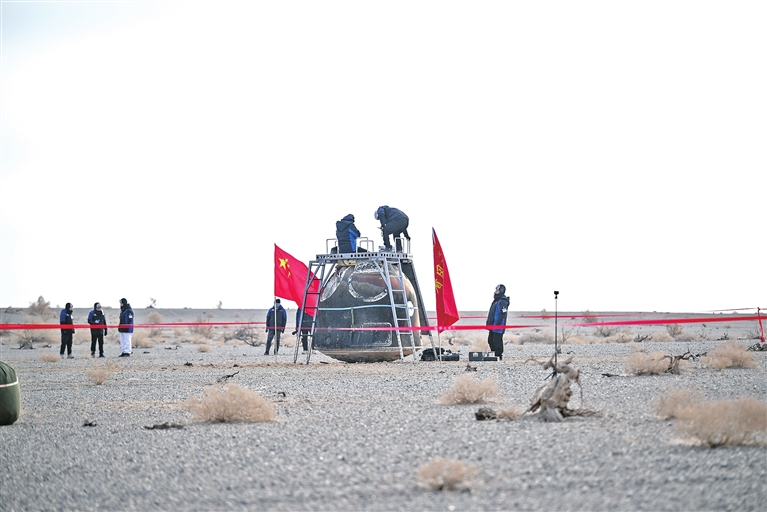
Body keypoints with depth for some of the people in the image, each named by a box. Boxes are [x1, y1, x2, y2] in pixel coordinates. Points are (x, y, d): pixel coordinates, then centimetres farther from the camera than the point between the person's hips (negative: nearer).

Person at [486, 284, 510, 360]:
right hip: (492, 326, 10)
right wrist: (489, 323, 21)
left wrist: (497, 324, -24)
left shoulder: (503, 302, -13)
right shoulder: (496, 300, 18)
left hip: (498, 326, -10)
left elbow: (502, 314, -20)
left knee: (497, 341, -8)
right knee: (490, 340, 14)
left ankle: (499, 356, -3)